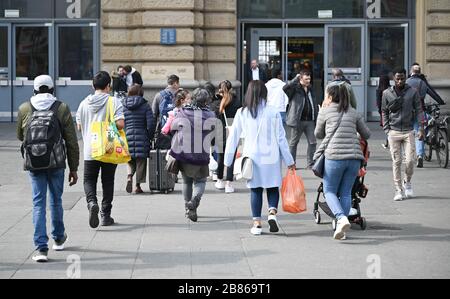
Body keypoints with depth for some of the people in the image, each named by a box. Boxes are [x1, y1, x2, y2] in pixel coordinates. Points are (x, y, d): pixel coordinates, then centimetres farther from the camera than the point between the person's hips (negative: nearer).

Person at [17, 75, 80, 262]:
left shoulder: (24, 109, 2)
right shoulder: (62, 108, -1)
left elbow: (20, 136, 17)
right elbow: (71, 141, -1)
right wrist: (73, 169, 5)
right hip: (56, 163, 0)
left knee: (38, 203, 1)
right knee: (56, 200, 18)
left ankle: (41, 248, -7)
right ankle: (58, 238, 36)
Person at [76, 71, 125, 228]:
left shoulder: (84, 103, 2)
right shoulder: (114, 102, -8)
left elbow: (79, 126, 8)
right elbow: (120, 124, -17)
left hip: (90, 150, 1)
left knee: (89, 180, 11)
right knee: (108, 182, 11)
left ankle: (92, 202, -18)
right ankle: (106, 216, 13)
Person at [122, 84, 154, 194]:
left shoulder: (122, 105, 4)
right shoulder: (145, 105, -1)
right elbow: (150, 124, -6)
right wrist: (149, 137, 6)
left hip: (127, 137, 2)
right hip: (141, 138, -2)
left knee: (130, 161, 17)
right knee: (140, 162, 8)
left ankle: (129, 177, -10)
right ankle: (138, 186, 7)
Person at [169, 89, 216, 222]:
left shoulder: (182, 113, -8)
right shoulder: (210, 116, -10)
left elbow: (172, 128, 8)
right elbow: (211, 136, 2)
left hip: (183, 155, 2)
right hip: (202, 156, -2)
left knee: (187, 181, 19)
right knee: (200, 181, 12)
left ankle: (188, 209, 23)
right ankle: (195, 199, -17)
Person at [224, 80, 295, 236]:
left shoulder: (242, 113, -1)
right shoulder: (273, 112, -3)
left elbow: (233, 137, 3)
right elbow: (281, 138, 0)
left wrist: (228, 160, 13)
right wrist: (289, 160, 7)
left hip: (252, 158, 1)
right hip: (271, 157, -1)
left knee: (256, 190, 9)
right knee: (273, 187, 13)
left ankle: (257, 223, 7)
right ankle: (272, 213, -10)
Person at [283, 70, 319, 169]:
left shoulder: (310, 89, 14)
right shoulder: (295, 88, -5)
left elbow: (315, 104, 21)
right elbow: (285, 88, -27)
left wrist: (316, 118, 15)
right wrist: (296, 79, -22)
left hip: (310, 120, 5)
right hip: (298, 120, -5)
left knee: (313, 142, 2)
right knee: (293, 142, 6)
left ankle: (310, 163, 10)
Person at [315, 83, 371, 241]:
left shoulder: (325, 112, 6)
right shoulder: (353, 113, 15)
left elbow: (318, 134, 19)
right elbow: (366, 134, 21)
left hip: (334, 156, -4)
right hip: (354, 156, 4)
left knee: (329, 191, 9)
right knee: (346, 192, 12)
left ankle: (341, 218, -15)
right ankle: (342, 229, 6)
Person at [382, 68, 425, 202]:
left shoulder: (413, 92, 2)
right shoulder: (387, 93, 4)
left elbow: (419, 110, 3)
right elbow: (384, 112, 10)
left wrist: (421, 128, -5)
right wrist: (387, 129, 2)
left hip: (408, 131, 0)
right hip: (394, 132, 0)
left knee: (410, 160, -7)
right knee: (396, 162, 0)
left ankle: (407, 182, 21)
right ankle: (399, 190, 6)